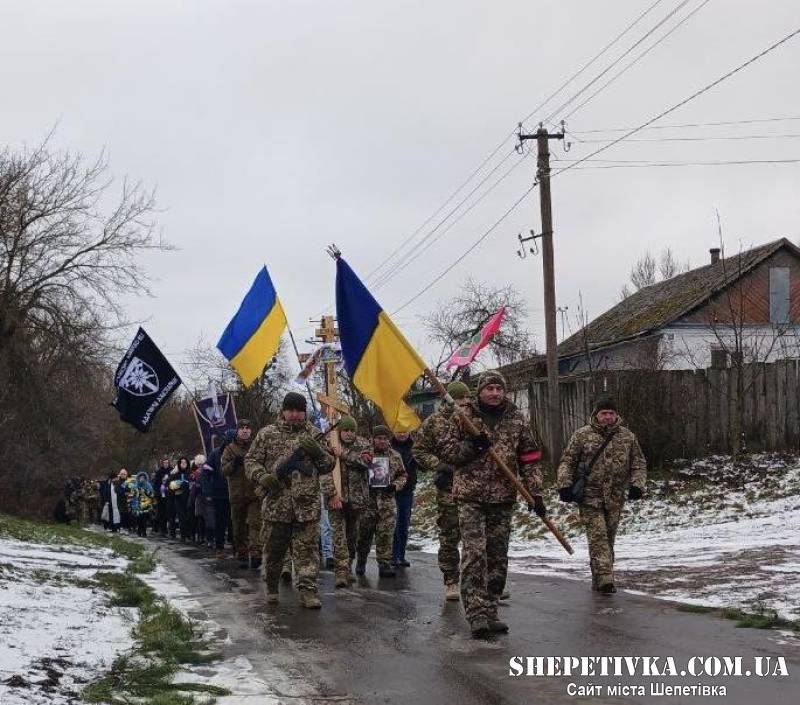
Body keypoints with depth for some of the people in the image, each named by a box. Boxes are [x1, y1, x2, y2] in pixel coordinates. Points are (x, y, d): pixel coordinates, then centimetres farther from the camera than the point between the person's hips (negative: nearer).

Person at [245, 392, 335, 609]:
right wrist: (261, 476, -12)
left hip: (308, 506, 0)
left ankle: (307, 590, -3)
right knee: (273, 549, 10)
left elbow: (329, 465, 10)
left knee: (307, 549, -4)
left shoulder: (314, 436, 9)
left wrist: (317, 452, -10)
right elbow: (250, 461, 8)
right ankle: (271, 588, 25)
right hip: (276, 504, 0)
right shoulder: (267, 434, 6)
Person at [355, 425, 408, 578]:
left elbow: (403, 475, 15)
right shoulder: (365, 454, 2)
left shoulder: (395, 456, 8)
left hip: (387, 501, 1)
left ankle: (385, 564, 2)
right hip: (367, 500, -1)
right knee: (364, 533, 7)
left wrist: (395, 485, -2)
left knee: (386, 534, -3)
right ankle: (361, 562, 24)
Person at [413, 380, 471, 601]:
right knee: (449, 536, 1)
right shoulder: (435, 421, 1)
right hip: (449, 487, -2)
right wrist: (439, 465, -10)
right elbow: (419, 450, 4)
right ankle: (450, 582, 10)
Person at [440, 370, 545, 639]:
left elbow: (530, 458, 7)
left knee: (498, 558, 8)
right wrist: (471, 446, -14)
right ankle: (476, 614, -14)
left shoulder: (517, 420, 7)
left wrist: (535, 493, -1)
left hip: (503, 498, 3)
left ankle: (490, 613, 17)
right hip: (471, 496, -3)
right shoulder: (462, 418, 1)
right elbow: (446, 451, 3)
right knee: (474, 554, -13)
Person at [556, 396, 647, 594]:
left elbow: (639, 464, 11)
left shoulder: (628, 437, 6)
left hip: (615, 499, 3)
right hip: (590, 497, -3)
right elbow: (567, 463, 2)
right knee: (598, 537, -13)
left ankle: (599, 580, 22)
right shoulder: (582, 435, -1)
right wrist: (565, 485, -10)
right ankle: (605, 580, -17)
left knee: (608, 538, 10)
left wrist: (637, 485, -5)